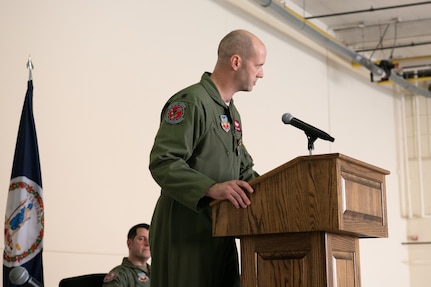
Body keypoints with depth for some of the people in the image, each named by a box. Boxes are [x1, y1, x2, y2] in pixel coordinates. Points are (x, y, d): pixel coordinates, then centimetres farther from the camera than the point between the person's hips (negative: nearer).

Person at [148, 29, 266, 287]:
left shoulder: (232, 113, 20)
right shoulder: (191, 102, -12)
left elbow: (244, 171, 23)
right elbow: (163, 163, -22)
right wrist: (212, 188, -33)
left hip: (220, 229, 9)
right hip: (185, 228, -9)